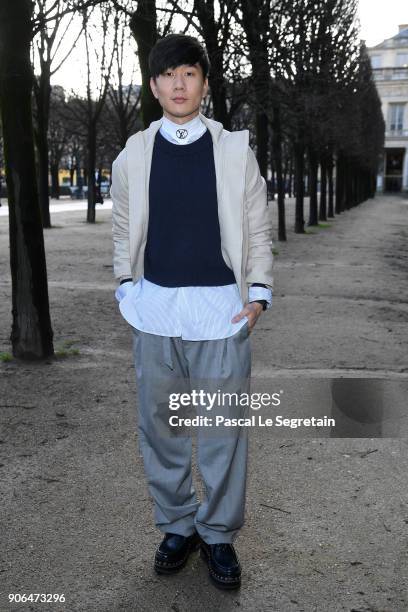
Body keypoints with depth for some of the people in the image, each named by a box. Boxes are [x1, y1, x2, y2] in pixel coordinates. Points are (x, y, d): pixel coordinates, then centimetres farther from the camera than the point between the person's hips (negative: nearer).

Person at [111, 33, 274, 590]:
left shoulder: (235, 150, 3)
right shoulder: (134, 154, 7)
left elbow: (258, 231, 5)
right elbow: (123, 230, 12)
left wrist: (259, 293, -3)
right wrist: (127, 291, 5)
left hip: (222, 309, -1)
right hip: (154, 311, 2)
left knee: (224, 429, 3)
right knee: (158, 426, 10)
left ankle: (219, 534, 22)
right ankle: (177, 527, 29)